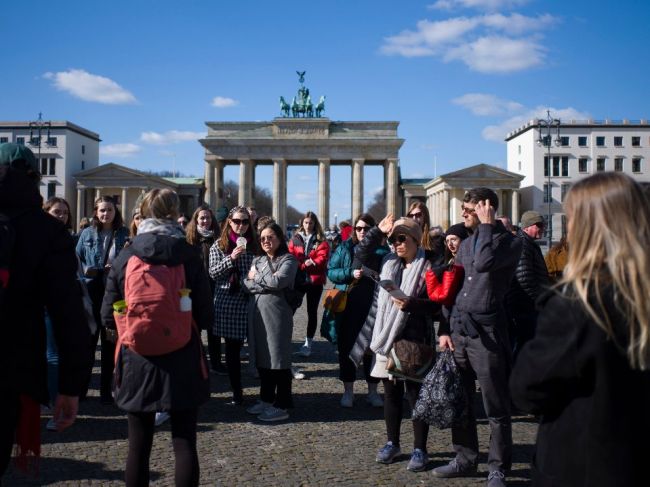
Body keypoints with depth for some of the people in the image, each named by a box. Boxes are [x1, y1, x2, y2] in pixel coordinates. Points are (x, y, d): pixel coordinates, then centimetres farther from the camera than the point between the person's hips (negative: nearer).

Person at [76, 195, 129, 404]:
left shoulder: (124, 234, 2)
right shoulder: (87, 234, 3)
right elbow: (76, 259, 6)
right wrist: (85, 271, -13)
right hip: (91, 292, 0)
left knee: (110, 341, 7)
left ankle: (106, 389, 17)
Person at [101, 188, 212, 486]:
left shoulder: (125, 258, -5)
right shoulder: (189, 257, -8)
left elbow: (108, 317, -2)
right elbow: (205, 317, -8)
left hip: (137, 365, 1)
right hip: (182, 366, -1)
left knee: (139, 446, 14)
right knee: (185, 443, 9)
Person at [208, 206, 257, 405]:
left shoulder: (254, 245, 9)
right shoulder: (219, 245, 5)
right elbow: (213, 273, -2)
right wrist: (231, 258, -15)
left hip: (251, 301, 1)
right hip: (228, 302, -1)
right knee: (232, 347, 4)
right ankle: (237, 392, 13)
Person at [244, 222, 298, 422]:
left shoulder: (288, 259, -3)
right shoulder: (257, 260, 16)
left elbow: (279, 281, -19)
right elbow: (247, 284, 5)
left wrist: (256, 277, -4)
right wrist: (267, 282, -10)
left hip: (277, 313, -6)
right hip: (257, 312, 7)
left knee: (279, 359, -2)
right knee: (261, 357, 13)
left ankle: (281, 406, 6)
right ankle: (266, 399, 26)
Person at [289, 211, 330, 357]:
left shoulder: (321, 241, 3)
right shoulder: (295, 239, 7)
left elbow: (322, 258, -8)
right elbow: (290, 257, -1)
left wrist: (312, 263, -25)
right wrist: (303, 264, -18)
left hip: (314, 280, -1)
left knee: (312, 311, 6)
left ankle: (308, 343, 13)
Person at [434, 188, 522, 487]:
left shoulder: (510, 241, -6)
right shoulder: (466, 243, 14)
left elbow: (483, 263, -27)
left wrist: (486, 225, -15)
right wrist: (445, 329, 8)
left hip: (486, 331, -7)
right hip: (458, 328, 7)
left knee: (495, 408, 3)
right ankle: (465, 459, 28)